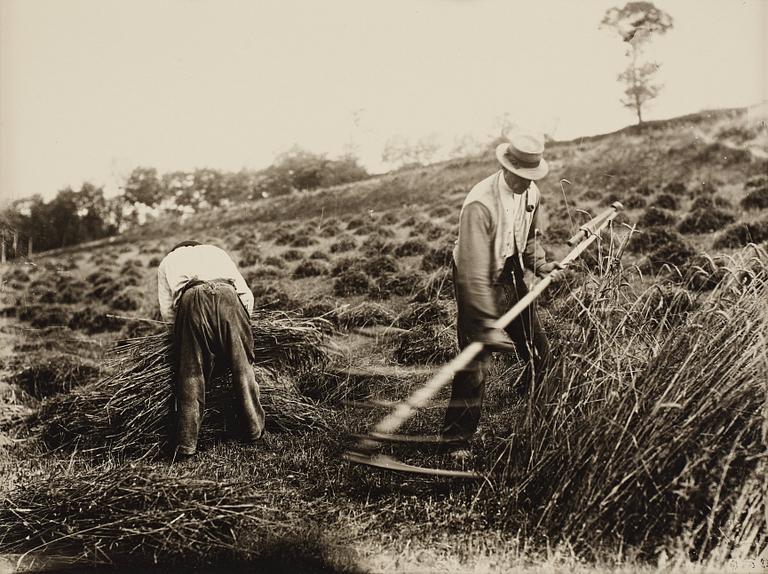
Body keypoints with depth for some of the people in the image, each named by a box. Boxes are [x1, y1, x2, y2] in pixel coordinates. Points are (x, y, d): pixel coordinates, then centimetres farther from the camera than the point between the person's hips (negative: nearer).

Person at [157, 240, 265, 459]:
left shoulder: (168, 261, 35)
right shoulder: (217, 251, 39)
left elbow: (167, 313, 21)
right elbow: (247, 296, 25)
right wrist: (241, 323, 37)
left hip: (191, 299, -1)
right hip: (227, 294, 1)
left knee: (191, 374, 4)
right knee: (242, 366, 11)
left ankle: (187, 445, 4)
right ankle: (254, 431, 17)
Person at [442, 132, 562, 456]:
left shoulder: (531, 194, -4)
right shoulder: (480, 205, -29)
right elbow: (474, 272, -31)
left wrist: (541, 265, -2)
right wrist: (489, 325, -33)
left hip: (512, 278, 7)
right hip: (478, 286, -7)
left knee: (540, 354, 14)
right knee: (475, 366, -8)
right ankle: (456, 440, 10)